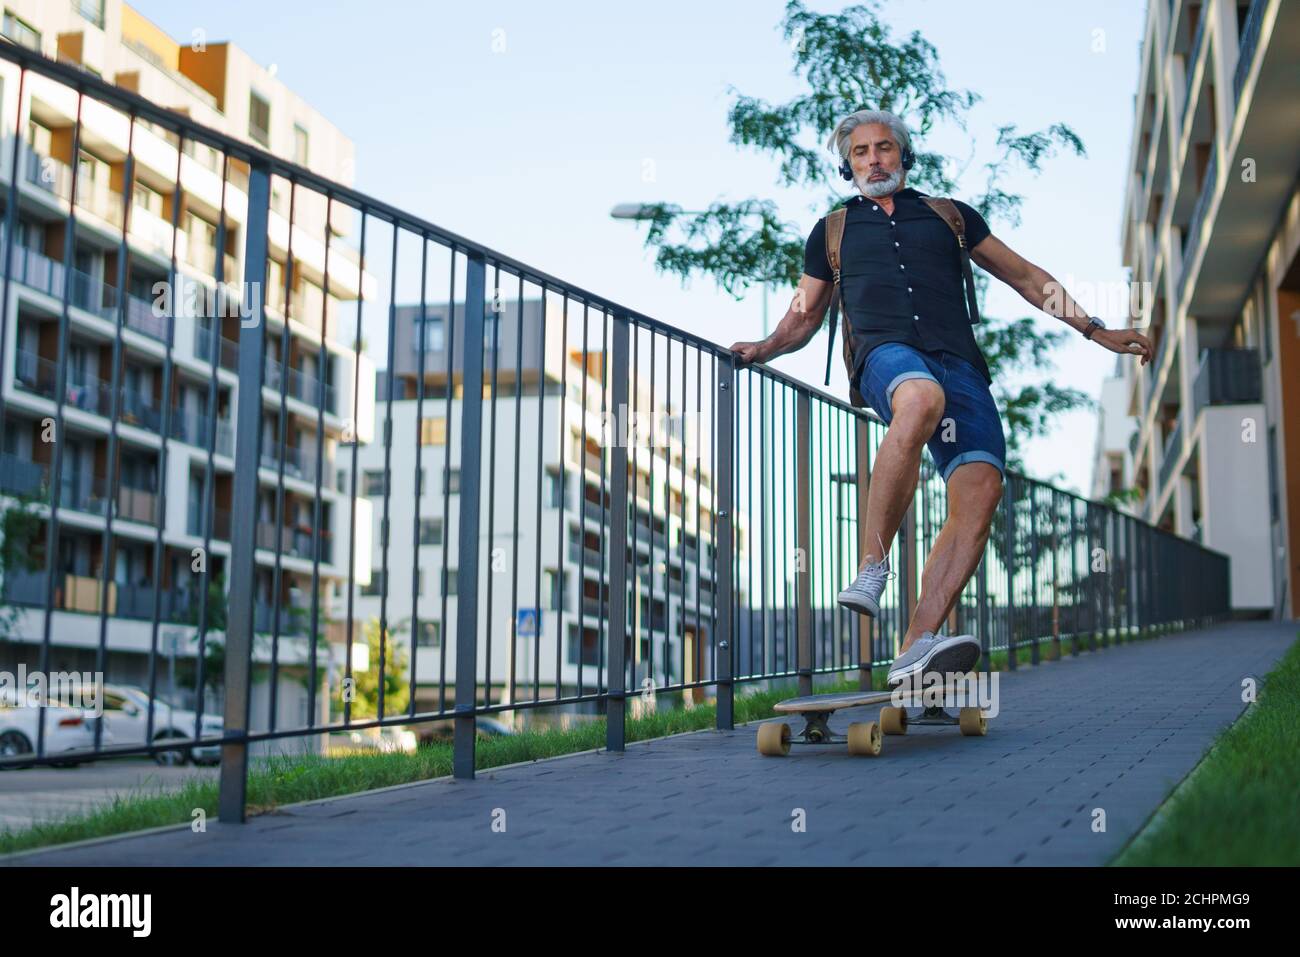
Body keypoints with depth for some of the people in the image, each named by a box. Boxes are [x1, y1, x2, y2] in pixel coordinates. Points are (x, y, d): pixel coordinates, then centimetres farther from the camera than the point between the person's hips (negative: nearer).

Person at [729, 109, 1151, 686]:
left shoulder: (950, 216, 27)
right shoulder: (832, 232, 27)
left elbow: (1025, 277, 29)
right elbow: (804, 317, 32)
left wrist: (1095, 330, 24)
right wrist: (766, 348, 10)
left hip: (958, 361, 2)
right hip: (885, 353, -2)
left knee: (981, 489, -24)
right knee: (921, 399, -41)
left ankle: (916, 648, -31)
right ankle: (872, 568, -35)